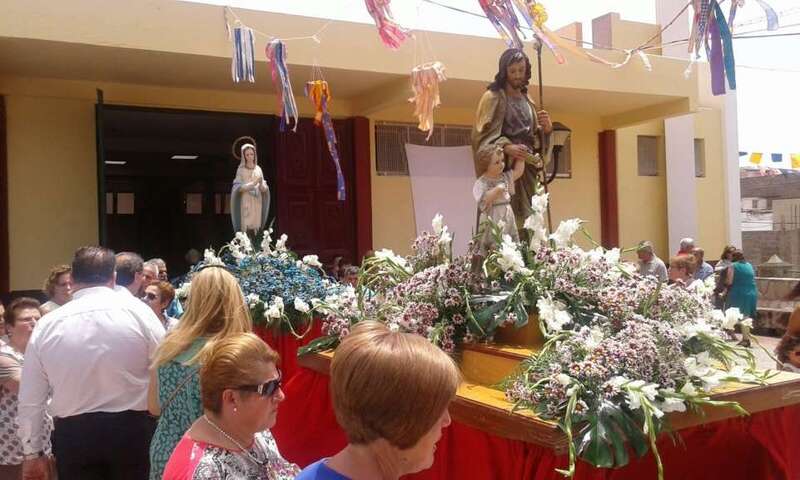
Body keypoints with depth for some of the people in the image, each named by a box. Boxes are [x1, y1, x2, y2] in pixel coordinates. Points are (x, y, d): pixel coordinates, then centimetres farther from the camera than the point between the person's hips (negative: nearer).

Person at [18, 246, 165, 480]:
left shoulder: (47, 324, -1)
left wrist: (32, 452, 15)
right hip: (133, 429, -1)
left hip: (73, 435, 2)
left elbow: (30, 400, 3)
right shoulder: (138, 311, -8)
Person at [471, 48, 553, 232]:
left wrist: (546, 127, -3)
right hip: (504, 169, -6)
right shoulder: (493, 97, 0)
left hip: (527, 170, 6)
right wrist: (507, 148, -26)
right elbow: (483, 134, -10)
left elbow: (535, 137, 19)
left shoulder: (527, 100, 19)